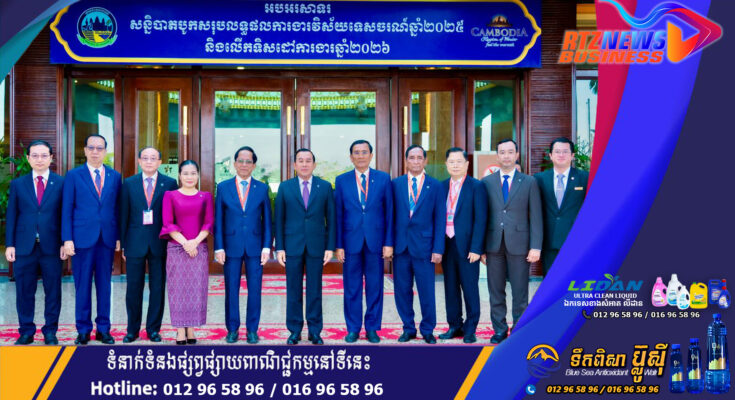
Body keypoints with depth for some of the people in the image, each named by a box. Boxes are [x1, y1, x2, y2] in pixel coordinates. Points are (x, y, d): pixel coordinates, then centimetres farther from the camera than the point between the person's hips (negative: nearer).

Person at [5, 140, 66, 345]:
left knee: (53, 291, 5)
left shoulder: (61, 183, 3)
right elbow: (11, 216, 7)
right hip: (24, 247, 1)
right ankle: (26, 332, 20)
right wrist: (9, 244, 0)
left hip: (52, 247, -1)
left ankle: (50, 331, 17)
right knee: (24, 292, 7)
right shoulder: (17, 184, 8)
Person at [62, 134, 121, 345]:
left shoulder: (115, 176, 9)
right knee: (82, 286, 3)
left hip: (107, 239, 2)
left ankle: (103, 329, 15)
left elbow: (118, 208, 9)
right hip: (82, 238, -2)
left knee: (104, 285, 7)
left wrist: (119, 237, 2)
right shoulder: (73, 175, 3)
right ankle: (83, 329, 13)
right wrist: (67, 239, -7)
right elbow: (67, 209, 1)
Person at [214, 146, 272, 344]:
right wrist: (219, 247, -2)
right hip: (231, 246, 0)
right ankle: (232, 329, 18)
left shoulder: (262, 188, 5)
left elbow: (267, 220, 5)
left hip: (255, 246, 0)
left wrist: (267, 247, -2)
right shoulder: (223, 187, 5)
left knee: (254, 289, 3)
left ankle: (252, 329, 16)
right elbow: (218, 220, 4)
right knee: (231, 289, 5)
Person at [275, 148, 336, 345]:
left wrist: (330, 247, -2)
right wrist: (279, 248, -1)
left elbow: (330, 219, 4)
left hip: (316, 246, 0)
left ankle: (315, 331, 14)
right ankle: (295, 331, 16)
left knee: (315, 291, 5)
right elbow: (279, 219, 4)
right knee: (293, 291, 6)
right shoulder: (285, 187, 5)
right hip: (292, 246, 0)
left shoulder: (325, 187, 5)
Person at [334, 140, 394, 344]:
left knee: (374, 287, 6)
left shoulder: (383, 179, 4)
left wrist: (388, 243, -3)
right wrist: (338, 245, -2)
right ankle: (353, 329, 18)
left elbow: (389, 212, 3)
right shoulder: (342, 181, 5)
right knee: (352, 288, 6)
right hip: (351, 242, 0)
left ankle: (372, 329, 18)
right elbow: (338, 215, 4)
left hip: (375, 241, 0)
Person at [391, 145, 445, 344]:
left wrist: (438, 249, -5)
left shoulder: (435, 186, 3)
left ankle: (427, 330, 19)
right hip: (401, 245, 2)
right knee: (402, 290, 7)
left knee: (427, 291, 2)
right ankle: (408, 328, 22)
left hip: (423, 245, -1)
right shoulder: (396, 184, 7)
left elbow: (440, 219, 1)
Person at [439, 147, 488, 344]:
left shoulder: (477, 186, -4)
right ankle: (455, 326, 23)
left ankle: (470, 329, 14)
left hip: (467, 246, -4)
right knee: (451, 288, 11)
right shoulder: (442, 186, 10)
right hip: (447, 245, 4)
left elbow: (480, 219, -8)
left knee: (470, 289, 2)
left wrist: (475, 248, -14)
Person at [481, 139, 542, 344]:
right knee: (496, 291, 8)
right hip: (494, 244, 2)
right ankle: (499, 330, 20)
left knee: (520, 293, 4)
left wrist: (536, 247, -7)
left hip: (519, 244, -2)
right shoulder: (486, 182, 8)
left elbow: (536, 217, 0)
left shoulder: (529, 182, 4)